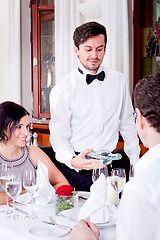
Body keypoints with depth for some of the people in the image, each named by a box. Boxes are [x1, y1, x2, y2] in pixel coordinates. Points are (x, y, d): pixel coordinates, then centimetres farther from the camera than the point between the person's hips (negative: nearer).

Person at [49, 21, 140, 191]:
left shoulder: (119, 80, 6)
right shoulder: (62, 90, -6)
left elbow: (127, 124, 14)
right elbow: (58, 135, -8)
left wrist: (135, 162, 10)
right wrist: (73, 160, -27)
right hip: (77, 171, -3)